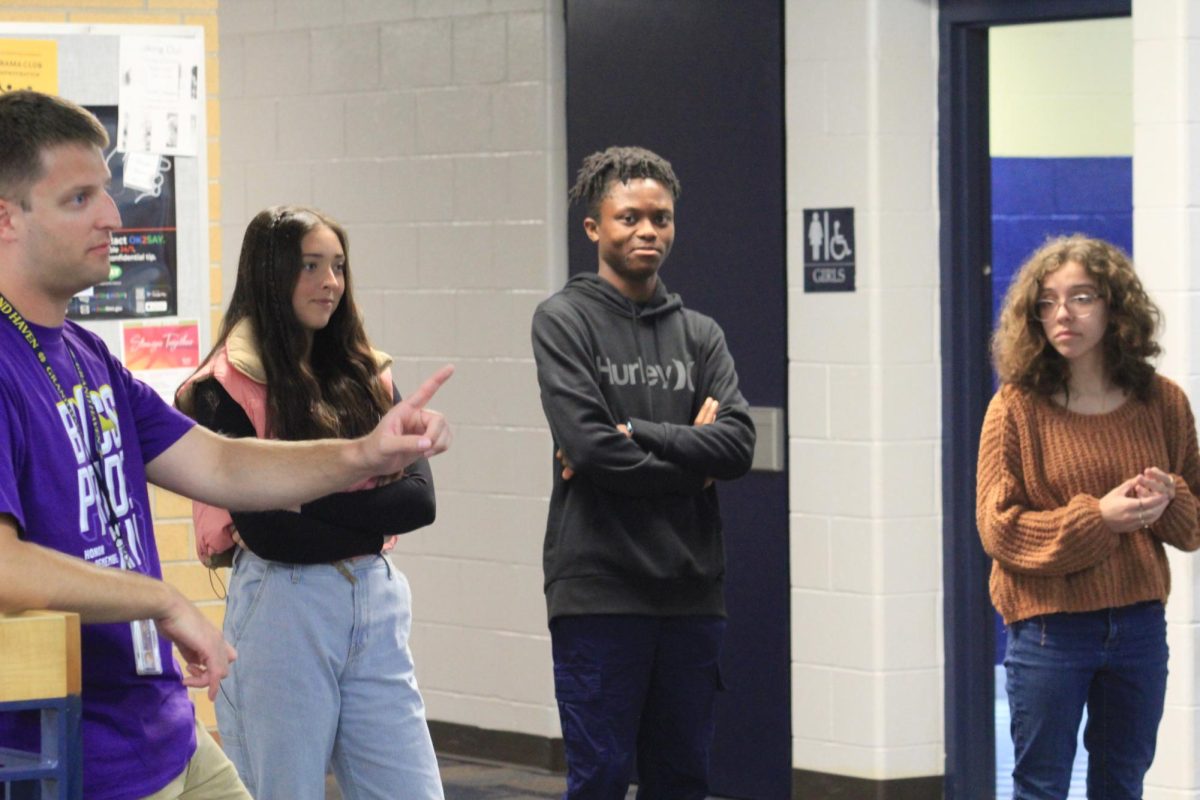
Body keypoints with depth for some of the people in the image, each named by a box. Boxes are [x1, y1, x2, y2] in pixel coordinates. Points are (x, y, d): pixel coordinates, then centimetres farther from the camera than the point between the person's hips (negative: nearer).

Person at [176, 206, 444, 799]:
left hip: (376, 605, 5)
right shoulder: (228, 388, -5)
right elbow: (266, 530, -14)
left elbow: (419, 499, 0)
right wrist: (368, 516, -4)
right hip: (280, 610, -5)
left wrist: (320, 503, -11)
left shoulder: (366, 377, 12)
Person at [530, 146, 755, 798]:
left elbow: (738, 443, -2)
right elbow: (588, 445, -13)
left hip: (691, 592, 5)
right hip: (598, 591, -5)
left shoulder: (699, 334, 14)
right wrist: (689, 464, -4)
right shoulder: (564, 321, 0)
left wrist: (635, 435, -12)